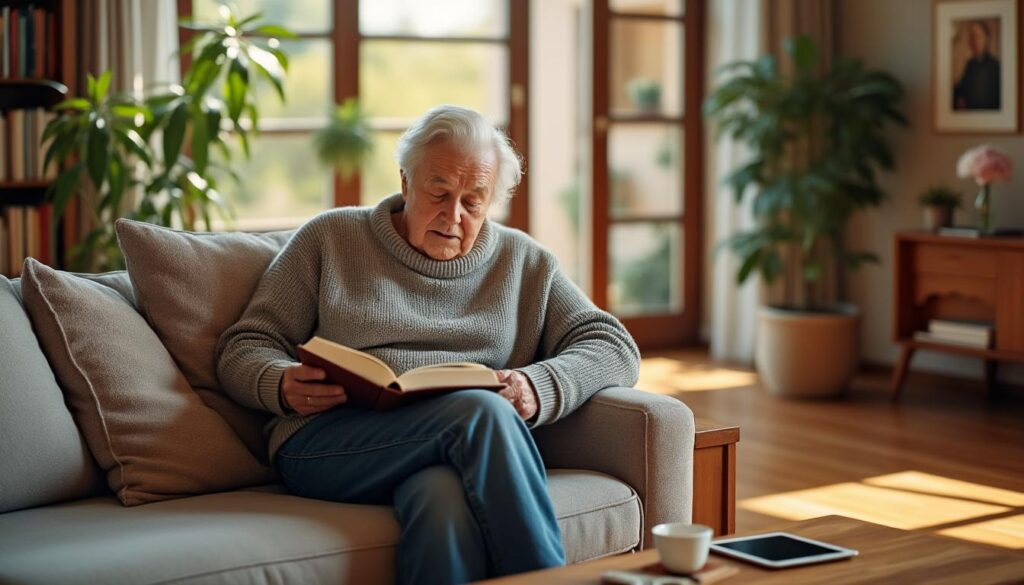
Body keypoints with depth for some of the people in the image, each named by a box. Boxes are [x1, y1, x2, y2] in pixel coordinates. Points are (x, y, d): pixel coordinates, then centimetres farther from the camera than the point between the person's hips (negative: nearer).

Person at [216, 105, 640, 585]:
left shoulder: (524, 263, 21)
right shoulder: (330, 239, 16)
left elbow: (615, 348, 13)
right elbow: (244, 348, 14)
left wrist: (540, 387, -9)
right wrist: (283, 386, -12)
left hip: (466, 449, 1)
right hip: (328, 446, -1)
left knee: (446, 498, -39)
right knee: (481, 411, -32)